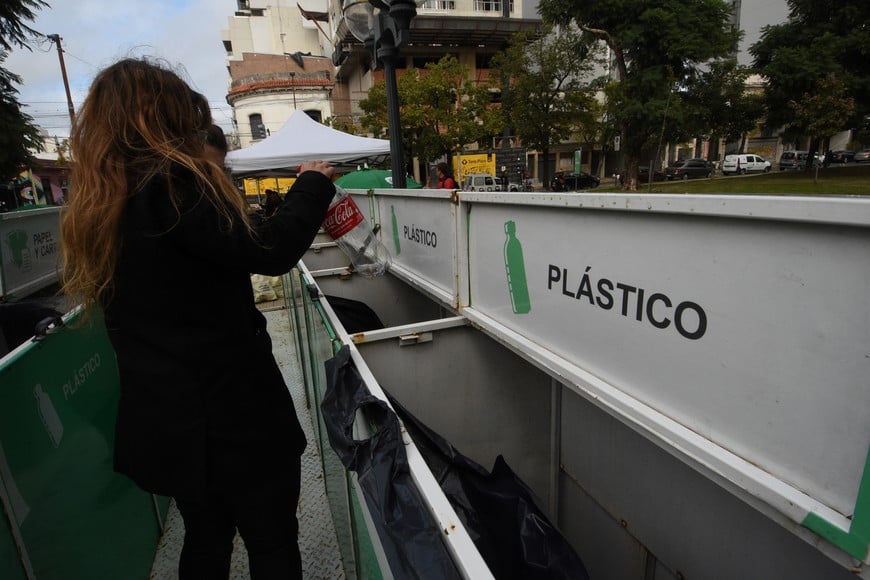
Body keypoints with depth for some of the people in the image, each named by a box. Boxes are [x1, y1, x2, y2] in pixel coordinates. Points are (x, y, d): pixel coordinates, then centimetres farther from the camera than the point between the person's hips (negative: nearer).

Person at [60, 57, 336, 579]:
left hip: (162, 415, 8)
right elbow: (267, 251, -22)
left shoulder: (99, 203, 8)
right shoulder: (170, 182, -19)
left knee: (207, 538, 26)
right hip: (230, 411, -8)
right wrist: (313, 185, -7)